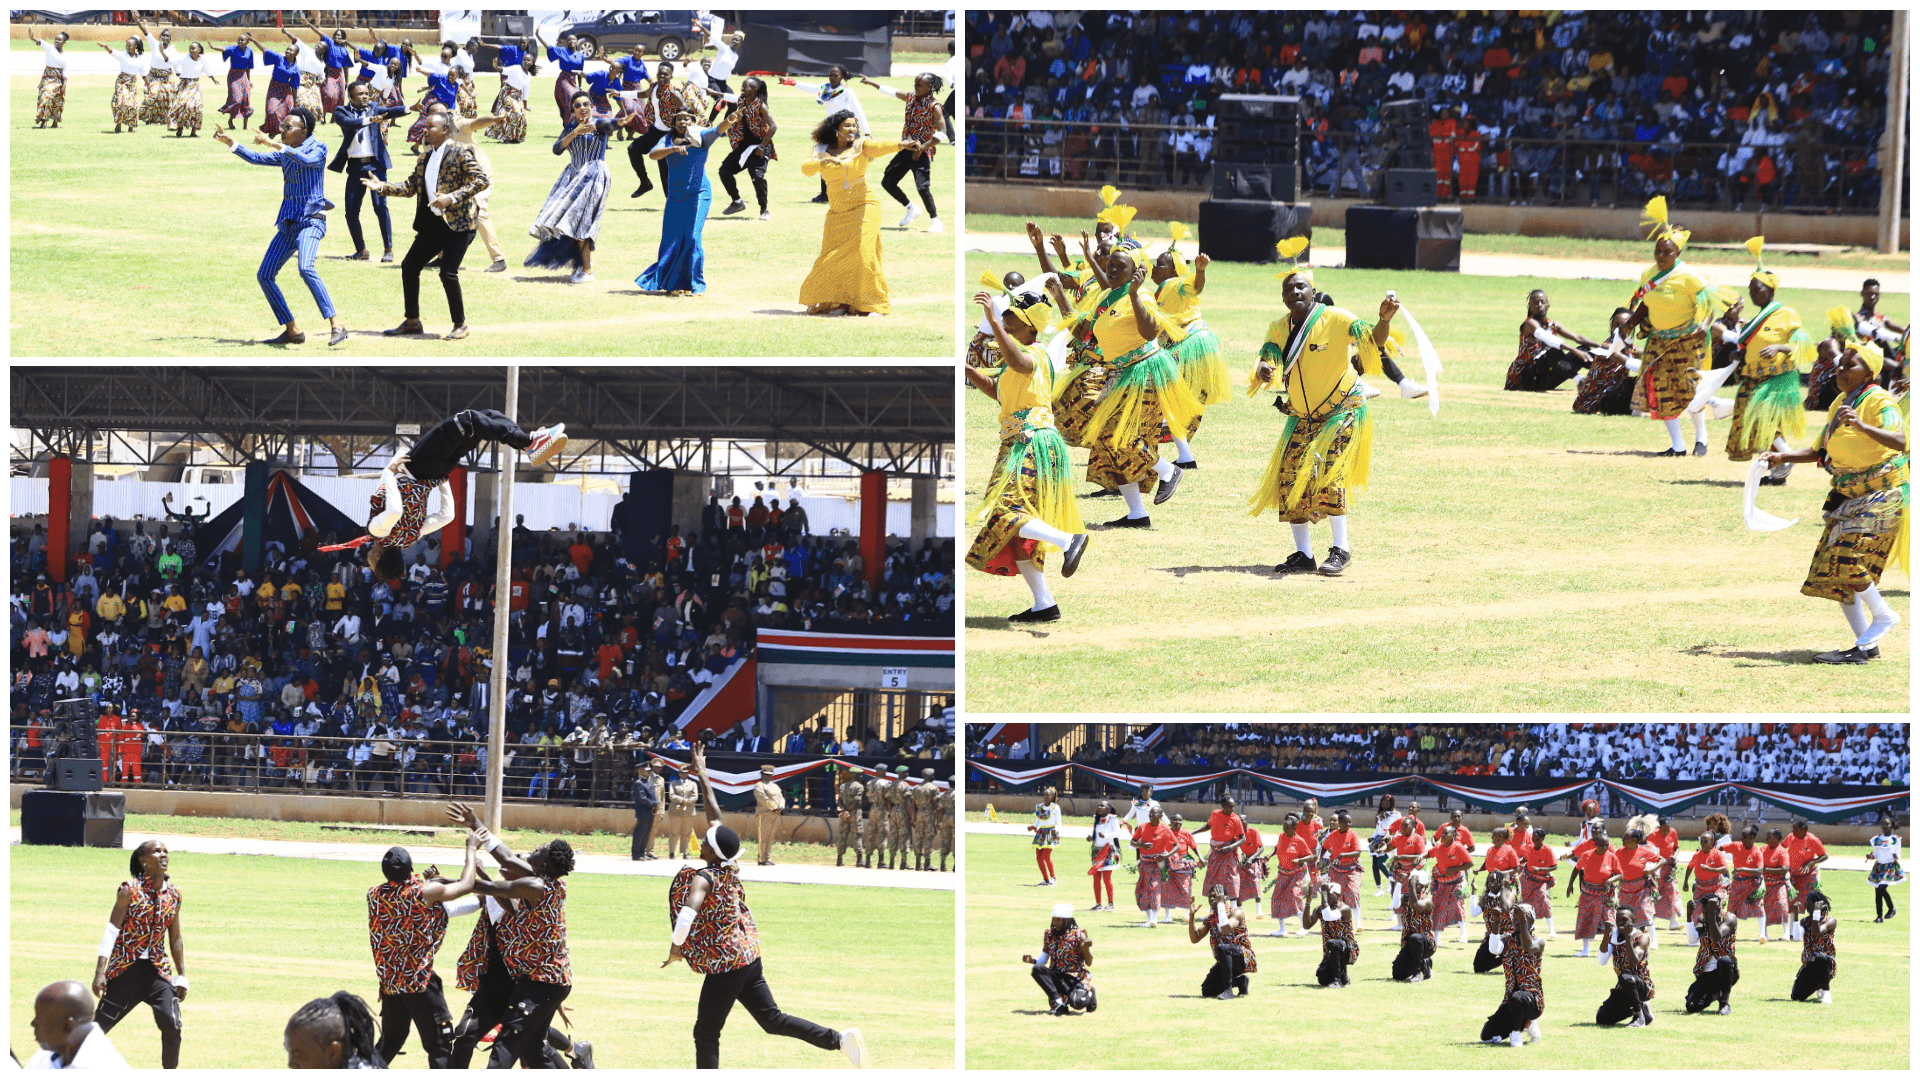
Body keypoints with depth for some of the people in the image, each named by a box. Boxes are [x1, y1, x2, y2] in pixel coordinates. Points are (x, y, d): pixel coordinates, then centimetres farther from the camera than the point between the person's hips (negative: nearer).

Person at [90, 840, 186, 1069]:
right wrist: (100, 972, -14)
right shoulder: (130, 890, -9)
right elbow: (111, 931, -9)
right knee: (100, 1024, 1)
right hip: (125, 970, -3)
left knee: (171, 1024, -13)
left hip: (158, 971, 3)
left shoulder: (173, 893, 5)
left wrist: (181, 976, 13)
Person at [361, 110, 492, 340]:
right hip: (434, 224, 8)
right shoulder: (424, 159, 15)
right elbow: (410, 188, 18)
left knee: (448, 274, -13)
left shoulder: (460, 152, -8)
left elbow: (482, 180, -15)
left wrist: (452, 198, -22)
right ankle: (412, 322, 17)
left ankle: (460, 325, 4)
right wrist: (382, 187, 4)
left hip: (458, 223, -8)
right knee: (409, 266, 5)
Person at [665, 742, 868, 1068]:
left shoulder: (704, 878, -17)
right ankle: (842, 1040, -1)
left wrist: (677, 946, -25)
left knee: (706, 1033, 0)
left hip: (724, 963, -8)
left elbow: (690, 909, -36)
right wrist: (703, 777, 23)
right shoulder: (730, 867, 5)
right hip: (749, 956, 8)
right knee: (772, 1019, 11)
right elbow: (715, 816, 15)